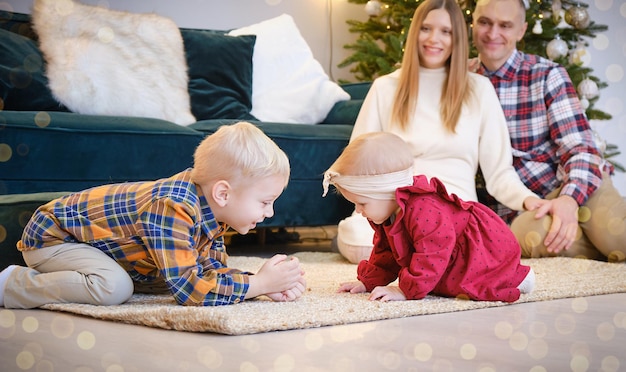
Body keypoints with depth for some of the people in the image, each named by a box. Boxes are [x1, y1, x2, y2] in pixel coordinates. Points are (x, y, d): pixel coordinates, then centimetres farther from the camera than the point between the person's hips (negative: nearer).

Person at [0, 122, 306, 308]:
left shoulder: (209, 205, -8)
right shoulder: (175, 209, -37)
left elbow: (213, 268, -2)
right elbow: (189, 289, -37)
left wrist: (269, 285, -18)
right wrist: (258, 283, -31)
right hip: (51, 235, -9)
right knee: (114, 287, -32)